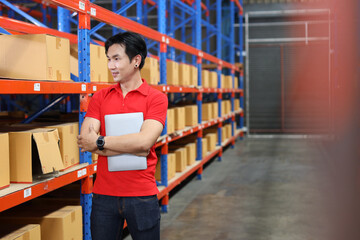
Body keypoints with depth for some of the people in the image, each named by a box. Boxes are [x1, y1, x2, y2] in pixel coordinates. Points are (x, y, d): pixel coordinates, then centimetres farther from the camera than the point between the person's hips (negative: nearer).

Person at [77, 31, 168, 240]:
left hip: (142, 195, -3)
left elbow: (145, 141, -18)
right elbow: (85, 139, -6)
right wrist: (131, 148, -14)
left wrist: (99, 142, -10)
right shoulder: (100, 97, 7)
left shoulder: (156, 98, -4)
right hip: (104, 194, 3)